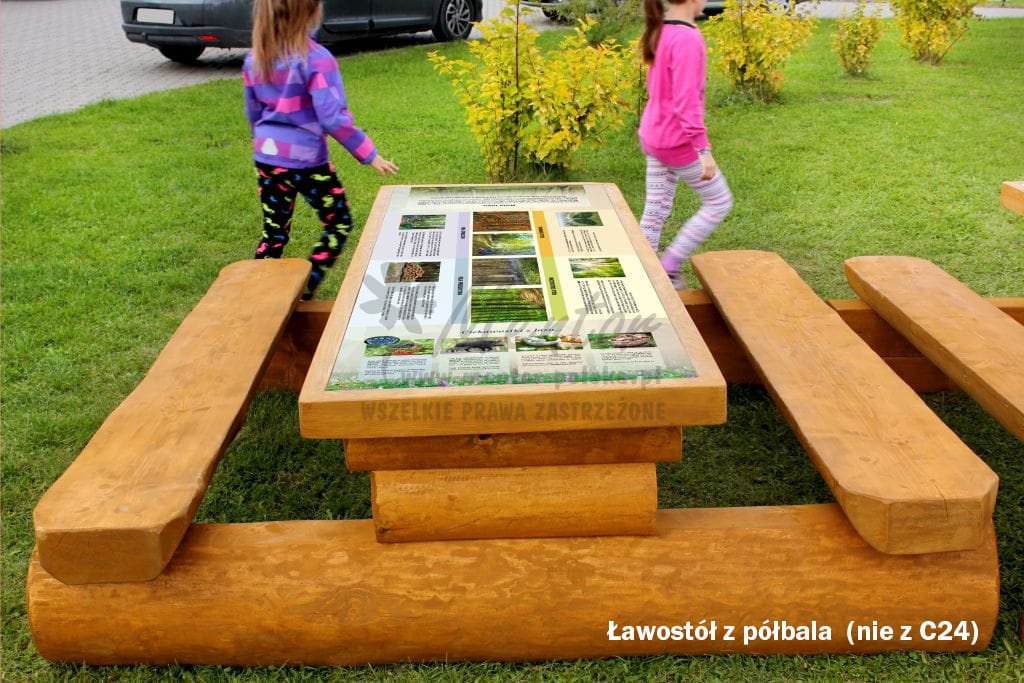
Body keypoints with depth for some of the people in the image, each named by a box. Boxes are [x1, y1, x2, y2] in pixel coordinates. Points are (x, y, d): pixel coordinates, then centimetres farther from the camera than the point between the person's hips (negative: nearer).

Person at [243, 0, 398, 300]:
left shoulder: (254, 59, 4)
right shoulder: (316, 59, -17)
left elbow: (253, 112, 14)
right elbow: (333, 118, -21)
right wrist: (368, 154, -13)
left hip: (267, 157, 6)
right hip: (306, 159, -6)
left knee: (274, 232, 16)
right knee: (338, 224, 13)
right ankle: (303, 292, 10)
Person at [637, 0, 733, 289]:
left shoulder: (661, 30, 8)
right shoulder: (687, 39, -21)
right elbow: (687, 101, -25)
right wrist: (703, 150, -24)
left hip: (653, 135, 9)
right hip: (677, 142, -9)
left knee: (655, 210, 13)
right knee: (719, 201, 7)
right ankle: (669, 266, 9)